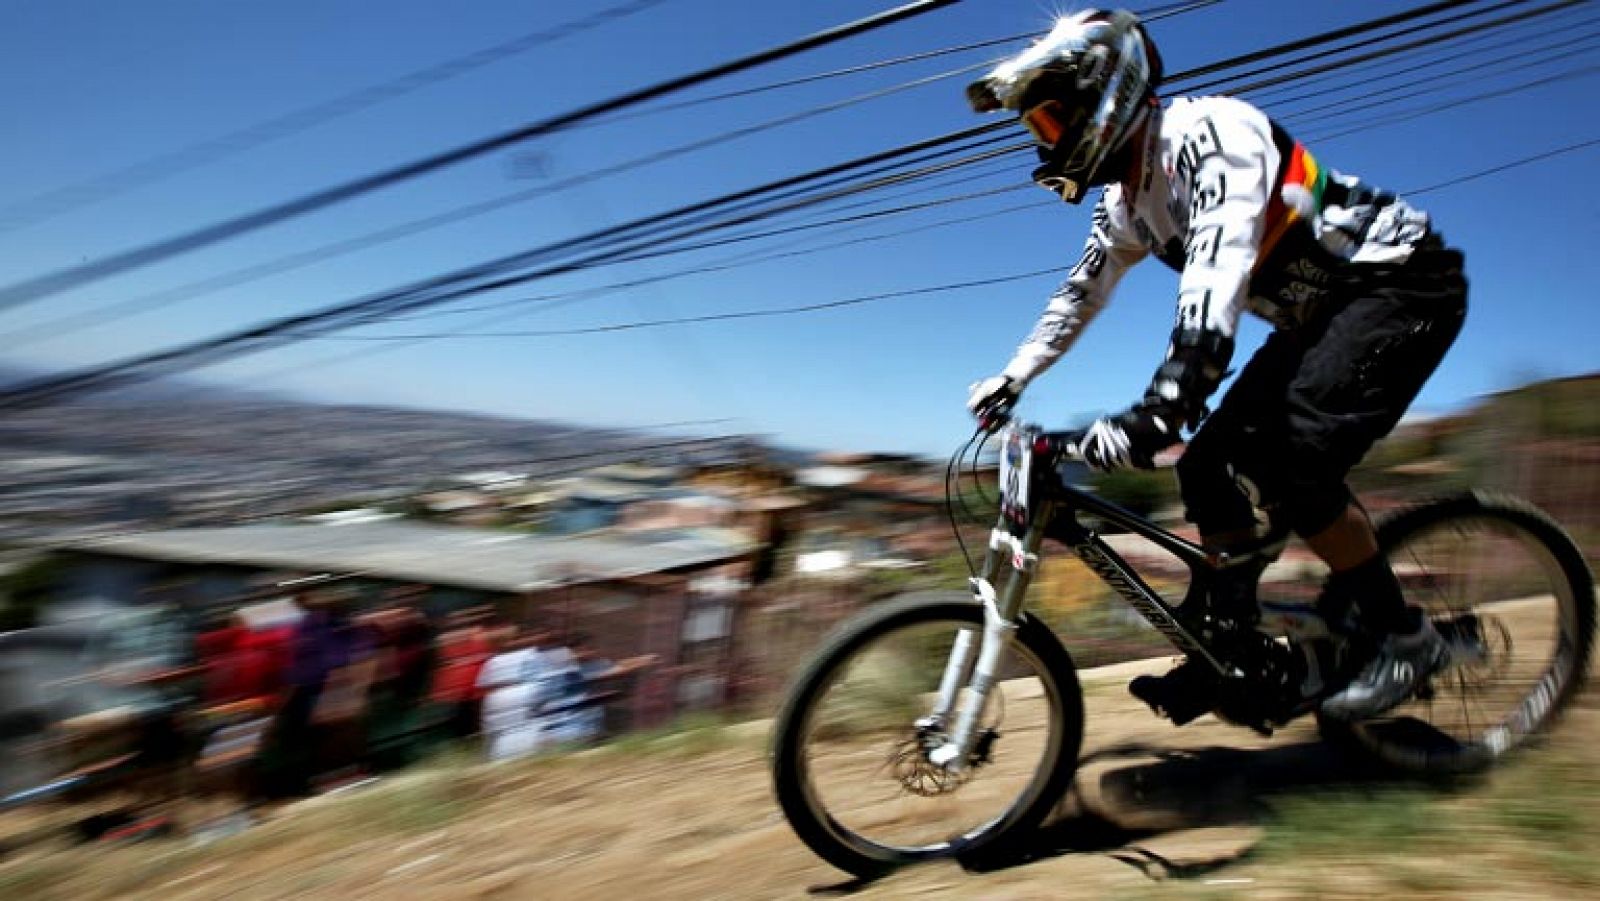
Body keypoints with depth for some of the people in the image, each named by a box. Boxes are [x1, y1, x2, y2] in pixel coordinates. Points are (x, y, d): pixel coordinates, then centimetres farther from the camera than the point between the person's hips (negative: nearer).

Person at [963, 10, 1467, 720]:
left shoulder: (1207, 130, -23)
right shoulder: (1125, 198, 5)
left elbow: (1217, 273, -37)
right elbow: (1082, 292, 16)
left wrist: (1157, 411, -47)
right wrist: (1012, 379, 13)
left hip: (1401, 282, -8)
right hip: (1318, 315, 9)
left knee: (1290, 457, -26)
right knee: (1207, 467, -2)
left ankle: (1404, 637, -8)